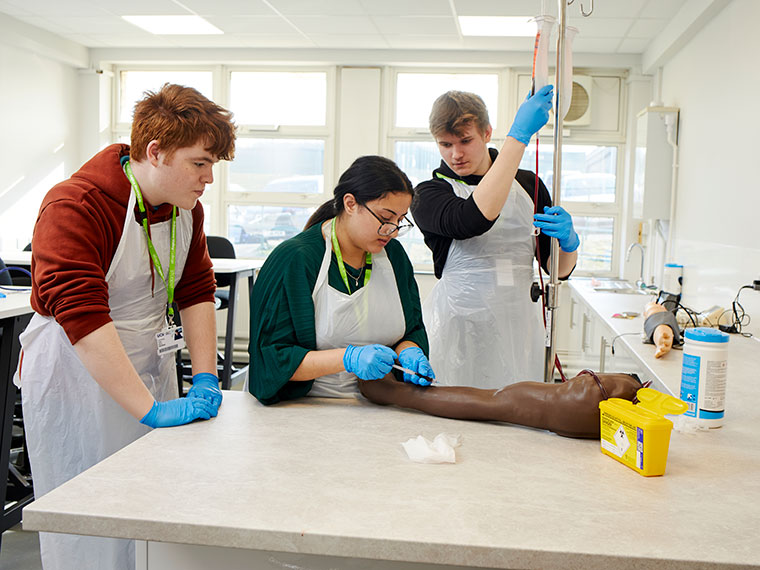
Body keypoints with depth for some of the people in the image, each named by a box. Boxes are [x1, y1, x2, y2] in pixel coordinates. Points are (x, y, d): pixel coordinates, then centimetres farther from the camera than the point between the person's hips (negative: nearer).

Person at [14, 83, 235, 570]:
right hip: (76, 374, -7)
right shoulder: (75, 207, -22)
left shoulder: (186, 207, 3)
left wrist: (205, 379, -3)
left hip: (149, 365, 7)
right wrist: (151, 409, -31)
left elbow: (196, 291, 7)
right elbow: (81, 317, -30)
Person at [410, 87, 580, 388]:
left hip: (518, 328, 3)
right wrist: (520, 134, -20)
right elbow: (474, 219, -23)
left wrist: (569, 242, -10)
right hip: (459, 330, -3)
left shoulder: (528, 184, 13)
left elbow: (559, 269, 15)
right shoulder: (427, 194, 1)